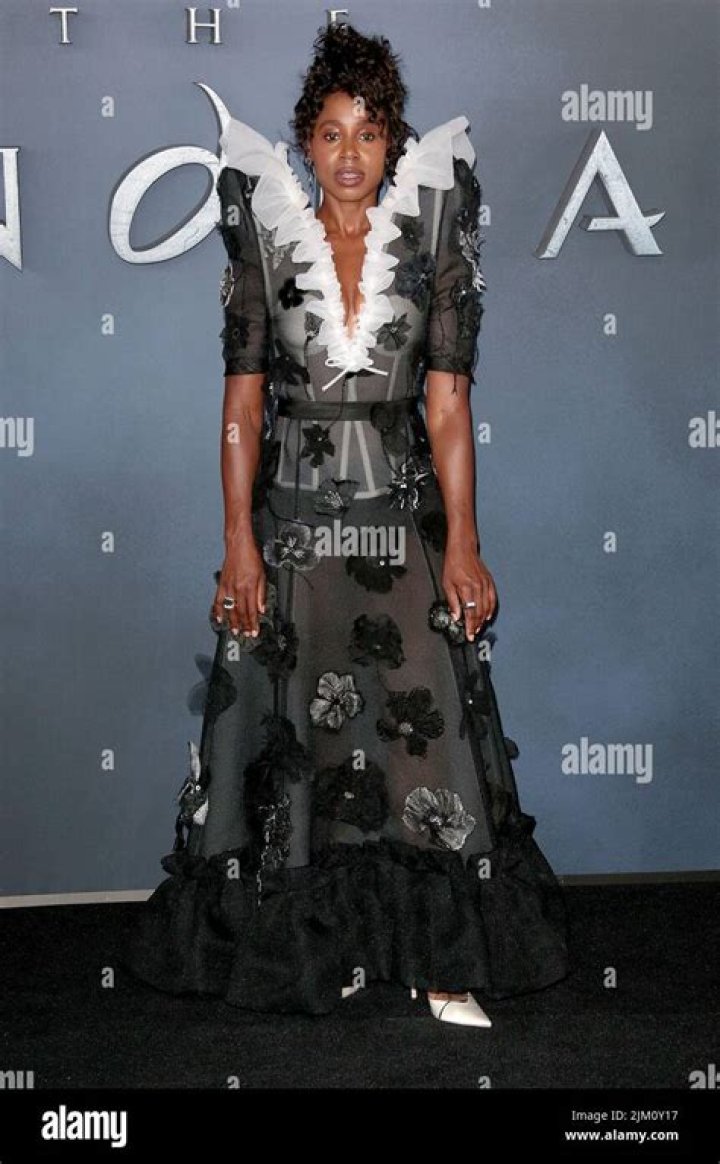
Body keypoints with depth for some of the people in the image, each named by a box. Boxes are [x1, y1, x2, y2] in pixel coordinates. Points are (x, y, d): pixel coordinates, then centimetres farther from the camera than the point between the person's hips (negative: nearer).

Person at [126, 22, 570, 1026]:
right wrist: (240, 545, -6)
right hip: (293, 511, 1)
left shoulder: (430, 249, 4)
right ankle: (321, 943, 20)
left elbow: (447, 406, 0)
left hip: (402, 511, 0)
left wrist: (462, 546, -7)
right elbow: (243, 403, 1)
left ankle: (439, 957, 6)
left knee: (427, 720, -5)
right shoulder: (267, 247, 5)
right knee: (298, 729, 5)